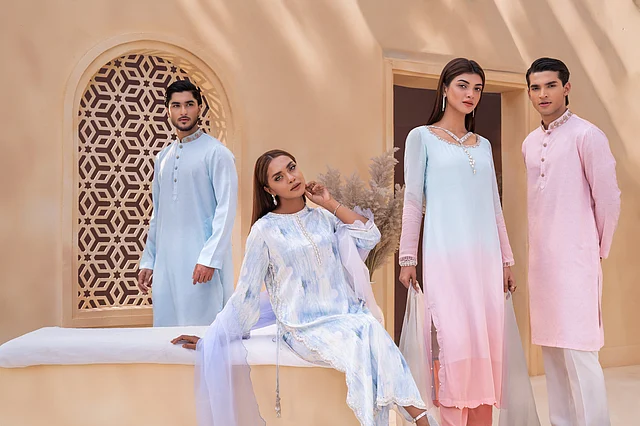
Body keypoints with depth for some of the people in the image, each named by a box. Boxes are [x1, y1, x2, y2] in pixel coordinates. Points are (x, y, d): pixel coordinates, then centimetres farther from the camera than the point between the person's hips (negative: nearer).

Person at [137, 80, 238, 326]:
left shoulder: (216, 153, -3)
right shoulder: (163, 158, 16)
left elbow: (226, 209, -10)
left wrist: (210, 258, -18)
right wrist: (148, 261, 16)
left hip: (202, 262, -6)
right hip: (166, 263, 6)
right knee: (166, 328, 8)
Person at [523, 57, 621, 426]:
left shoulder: (587, 135, -6)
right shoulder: (530, 143, 14)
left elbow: (608, 198, -5)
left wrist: (599, 249, 2)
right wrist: (542, 247, 15)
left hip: (575, 259, -7)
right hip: (541, 259, 7)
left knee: (578, 350, -9)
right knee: (552, 349, 10)